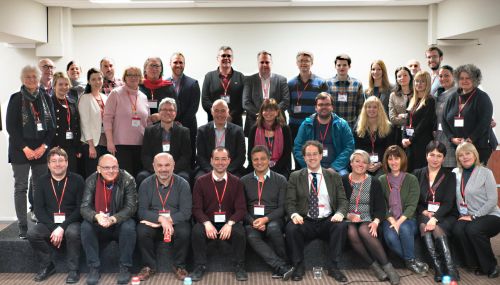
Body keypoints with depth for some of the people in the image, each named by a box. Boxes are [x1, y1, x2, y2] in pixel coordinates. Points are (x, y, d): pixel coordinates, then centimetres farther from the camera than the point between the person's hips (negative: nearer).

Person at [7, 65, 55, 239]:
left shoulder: (45, 98, 8)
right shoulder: (16, 99, 0)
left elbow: (52, 124, 6)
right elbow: (10, 126, -4)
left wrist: (44, 146, -5)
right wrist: (25, 148, -10)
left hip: (42, 150, 3)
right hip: (21, 150, -2)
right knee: (21, 188, 0)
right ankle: (23, 227, 4)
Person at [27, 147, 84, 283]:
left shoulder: (77, 180, -3)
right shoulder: (41, 181, 5)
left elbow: (80, 208, -8)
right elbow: (39, 209, 0)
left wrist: (62, 228, -19)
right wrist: (53, 228, -15)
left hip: (70, 222, -3)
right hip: (49, 222, 3)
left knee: (72, 233, -35)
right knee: (32, 234, -25)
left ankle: (73, 270, -14)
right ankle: (47, 266, -2)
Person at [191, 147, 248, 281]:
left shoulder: (236, 182, 4)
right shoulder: (201, 182, 3)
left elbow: (241, 209, -1)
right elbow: (197, 208, -1)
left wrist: (229, 224, -20)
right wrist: (207, 223, -20)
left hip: (229, 222, 0)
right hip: (208, 222, 0)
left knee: (240, 233, -30)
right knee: (197, 232, -30)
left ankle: (239, 267, -7)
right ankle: (200, 266, -10)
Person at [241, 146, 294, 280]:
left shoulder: (280, 180, 9)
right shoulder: (244, 181, 13)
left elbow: (282, 207, 1)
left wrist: (266, 219, -16)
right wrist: (253, 221, -12)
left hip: (273, 220, -1)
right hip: (252, 221, 1)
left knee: (273, 228, -36)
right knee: (252, 237, -32)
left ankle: (281, 267, -18)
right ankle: (283, 268, -31)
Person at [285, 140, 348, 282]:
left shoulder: (334, 176, 12)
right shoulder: (295, 176, 10)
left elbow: (343, 200, 6)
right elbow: (289, 202, 3)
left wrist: (340, 213, -16)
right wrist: (294, 214, -19)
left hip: (328, 221, 1)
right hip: (305, 221, 0)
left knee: (341, 226, -30)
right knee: (291, 228, -31)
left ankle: (333, 267, -15)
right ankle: (298, 267, -11)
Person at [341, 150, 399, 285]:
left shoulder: (374, 182, 6)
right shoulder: (342, 181, 5)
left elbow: (381, 208, 2)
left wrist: (376, 222, -17)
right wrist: (348, 215, -16)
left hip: (367, 220, 0)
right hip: (348, 220, 0)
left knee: (364, 231, -35)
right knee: (352, 233, -34)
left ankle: (387, 267, -29)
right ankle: (375, 267, -25)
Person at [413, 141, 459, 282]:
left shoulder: (449, 176, 5)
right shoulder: (417, 174, 11)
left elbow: (448, 203, -6)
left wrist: (435, 218, -22)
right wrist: (424, 212, -10)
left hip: (445, 215, -1)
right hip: (424, 214, 2)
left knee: (437, 229, -33)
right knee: (424, 227, -32)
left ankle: (449, 269, -39)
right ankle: (439, 268, -38)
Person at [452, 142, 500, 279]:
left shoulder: (485, 173, -5)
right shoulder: (455, 173, 6)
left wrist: (474, 216, -15)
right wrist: (463, 215, -7)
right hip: (467, 216, 3)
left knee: (473, 229, -33)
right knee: (457, 229, -28)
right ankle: (475, 263, -6)